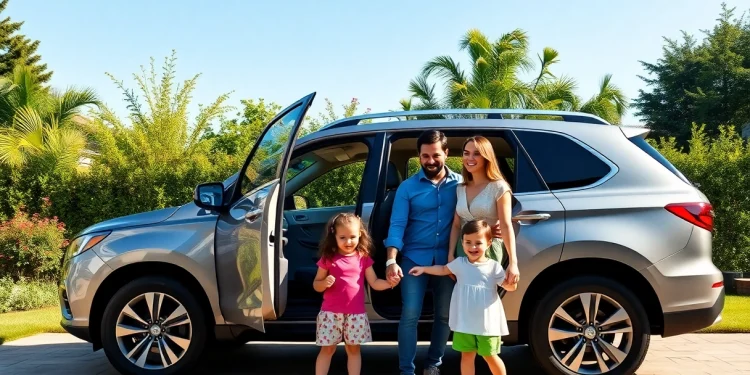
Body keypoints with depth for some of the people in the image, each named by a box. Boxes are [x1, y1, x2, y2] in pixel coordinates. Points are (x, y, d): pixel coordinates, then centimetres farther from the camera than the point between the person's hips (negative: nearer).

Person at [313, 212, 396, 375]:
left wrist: (390, 283, -16)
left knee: (353, 349, 11)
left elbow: (374, 283, 3)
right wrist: (324, 283, -19)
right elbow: (316, 285, 4)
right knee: (327, 349, 5)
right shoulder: (328, 258, -1)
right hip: (331, 312, -2)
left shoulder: (363, 258, 4)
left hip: (356, 313, 2)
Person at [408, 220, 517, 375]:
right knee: (467, 355, 10)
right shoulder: (459, 263, 2)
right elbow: (443, 270, 20)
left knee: (490, 356, 7)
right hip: (464, 322, 3)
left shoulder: (494, 266, -6)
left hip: (487, 322, -3)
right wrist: (423, 269, 17)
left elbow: (509, 286, -4)